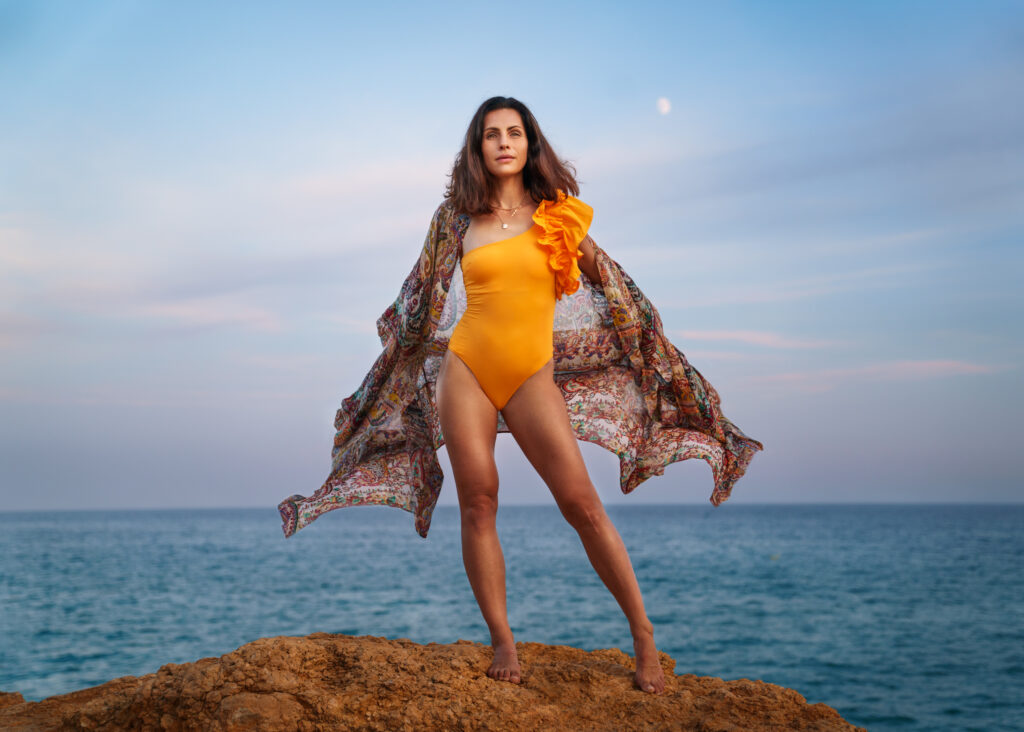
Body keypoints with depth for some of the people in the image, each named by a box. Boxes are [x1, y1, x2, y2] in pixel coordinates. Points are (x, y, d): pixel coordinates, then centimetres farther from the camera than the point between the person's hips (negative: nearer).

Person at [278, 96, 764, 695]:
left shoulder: (559, 214, 3)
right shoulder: (458, 218, 6)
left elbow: (607, 281, 15)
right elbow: (423, 300, 21)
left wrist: (654, 361, 18)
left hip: (532, 376, -1)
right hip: (466, 368, 2)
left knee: (582, 505, -8)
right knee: (478, 504, -4)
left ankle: (644, 636, 2)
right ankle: (503, 642, 6)